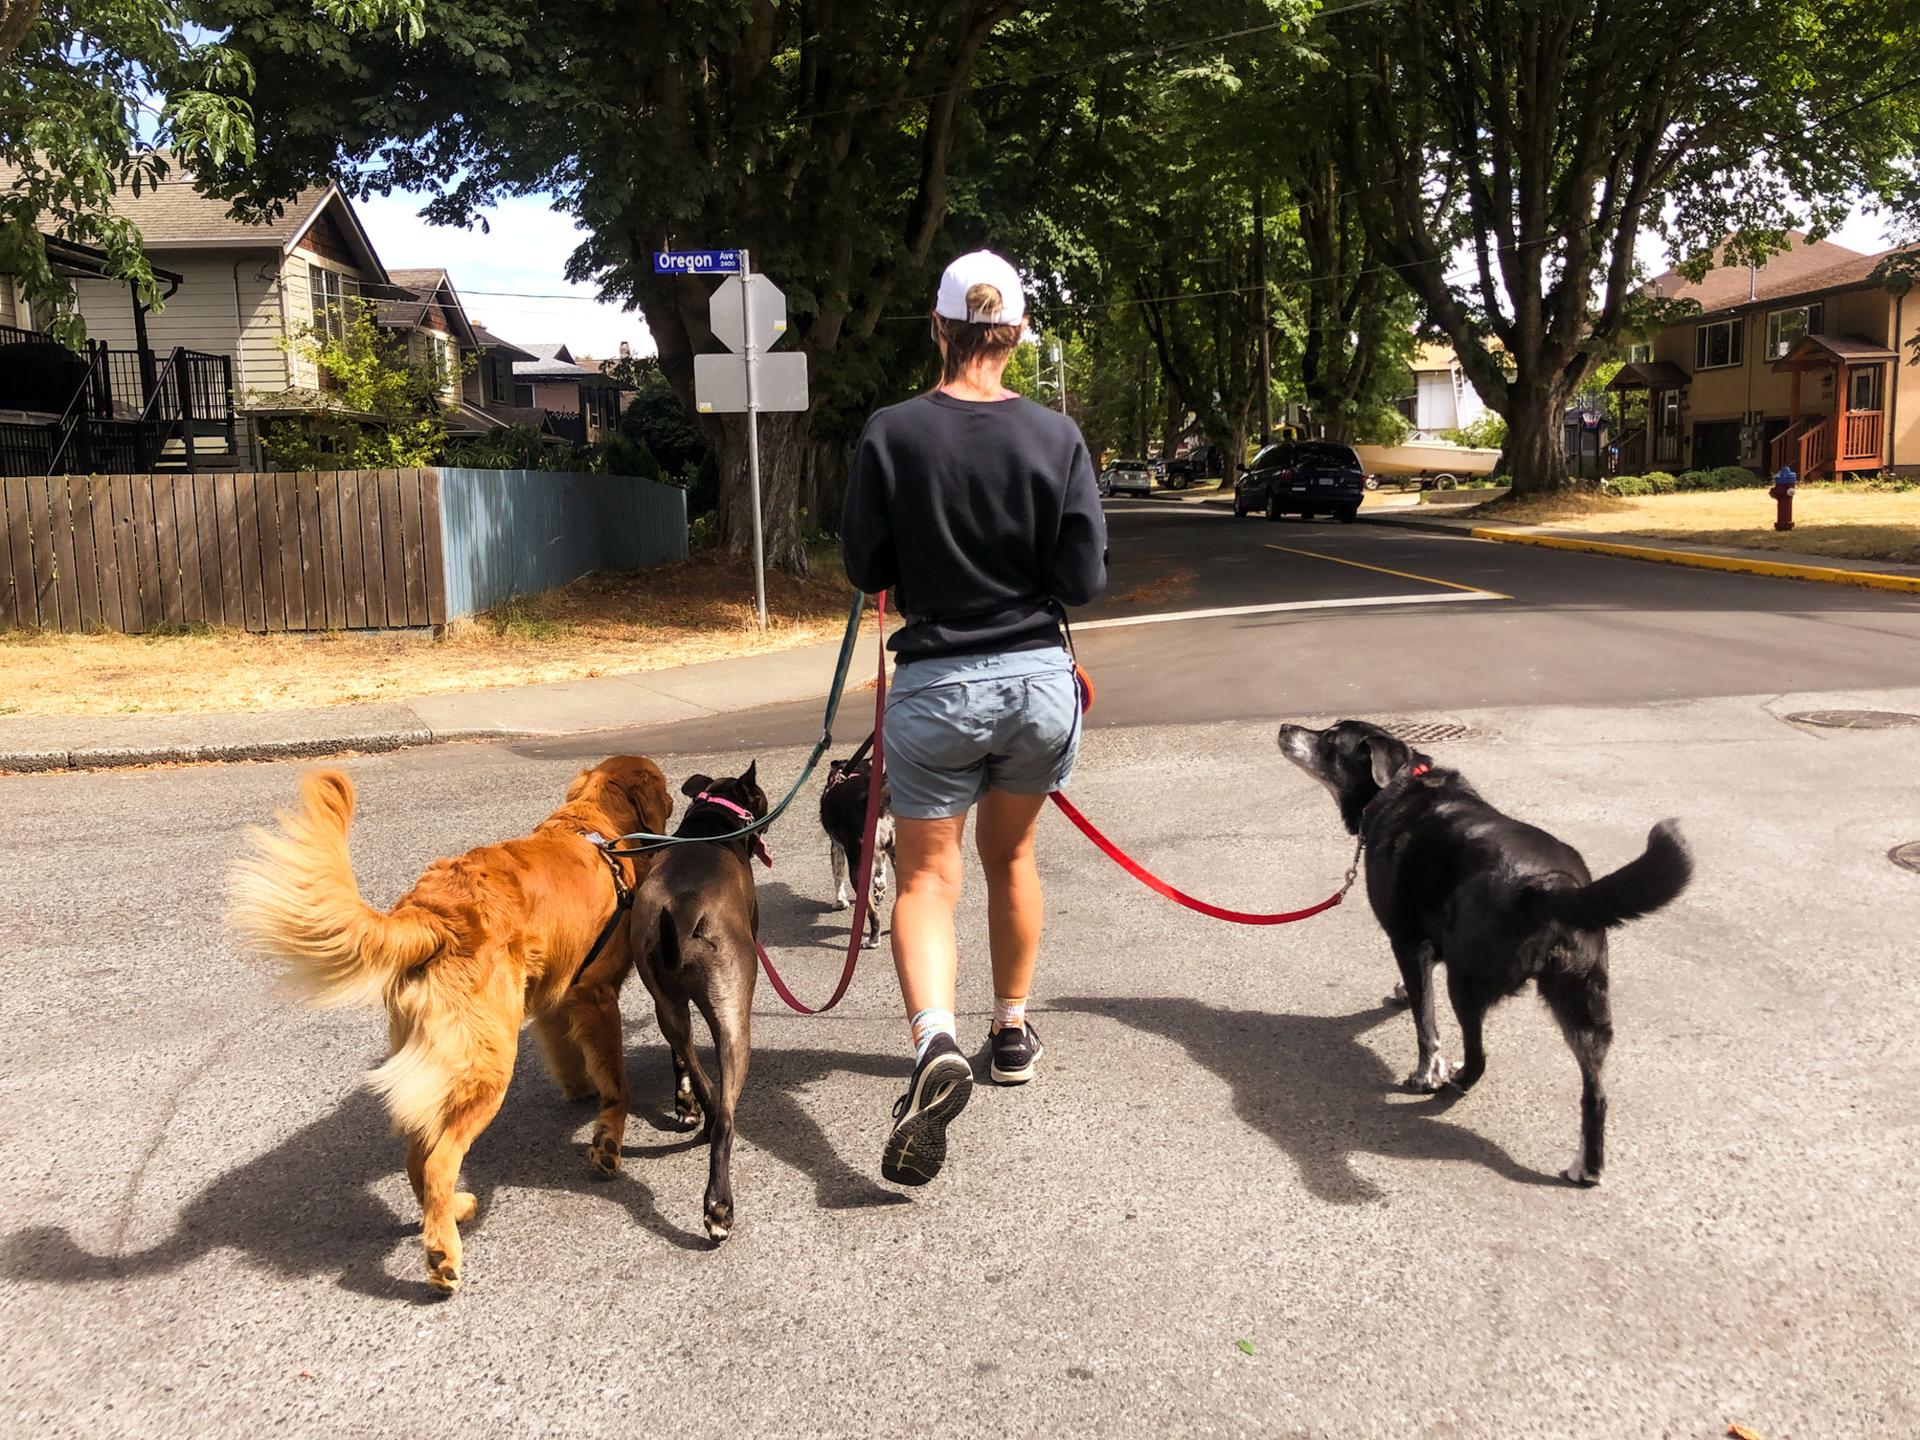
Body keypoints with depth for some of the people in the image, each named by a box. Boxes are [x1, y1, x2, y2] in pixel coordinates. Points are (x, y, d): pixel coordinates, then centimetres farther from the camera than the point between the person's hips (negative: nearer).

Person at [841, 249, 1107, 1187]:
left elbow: (864, 569, -1)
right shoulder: (1056, 437, -5)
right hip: (1039, 680, 2)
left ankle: (935, 1039, -18)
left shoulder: (893, 434, -8)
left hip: (936, 685, -2)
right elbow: (1085, 579, -5)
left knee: (925, 875, 6)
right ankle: (1013, 1030, 36)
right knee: (1011, 856, 21)